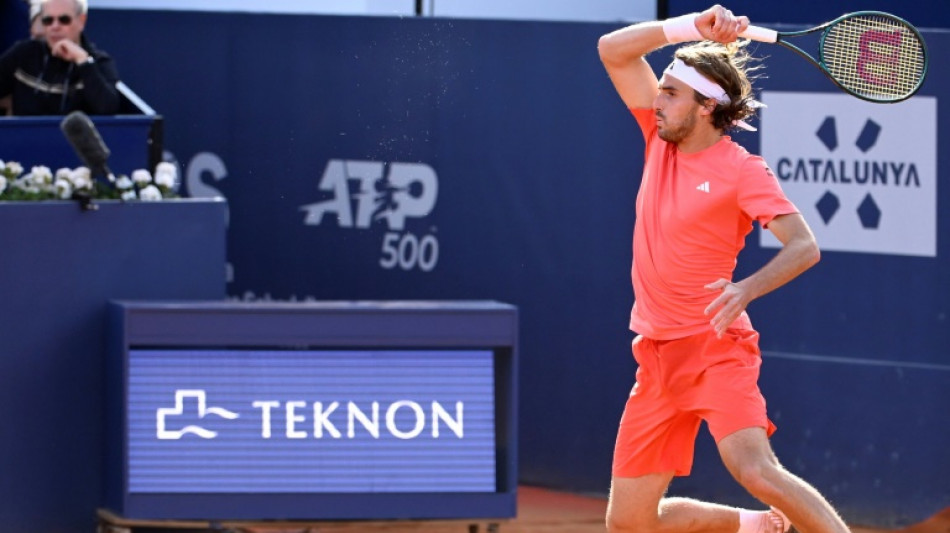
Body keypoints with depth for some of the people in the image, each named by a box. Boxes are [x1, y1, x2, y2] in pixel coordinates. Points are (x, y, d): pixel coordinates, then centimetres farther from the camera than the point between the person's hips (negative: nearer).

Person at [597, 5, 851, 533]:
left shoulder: (741, 169, -10)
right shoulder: (662, 138, 7)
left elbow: (805, 246, -17)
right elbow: (614, 50, 7)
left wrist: (747, 289, -33)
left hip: (716, 347, -7)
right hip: (658, 359, 7)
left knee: (755, 470, -31)